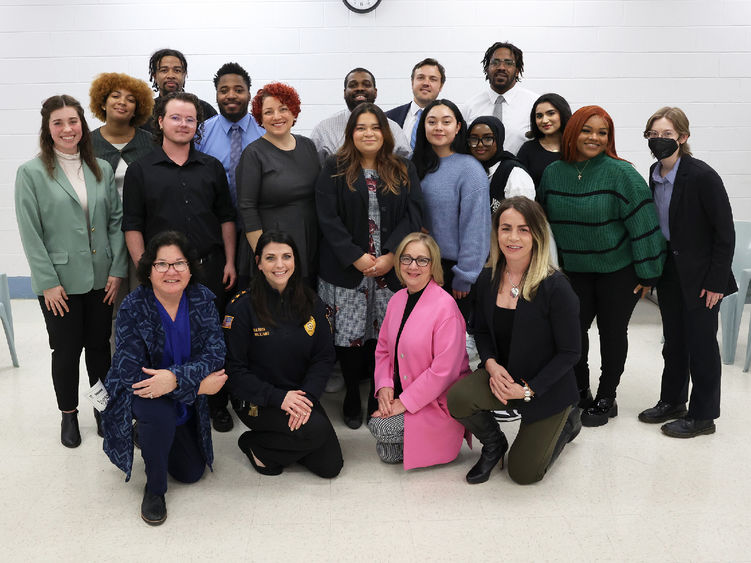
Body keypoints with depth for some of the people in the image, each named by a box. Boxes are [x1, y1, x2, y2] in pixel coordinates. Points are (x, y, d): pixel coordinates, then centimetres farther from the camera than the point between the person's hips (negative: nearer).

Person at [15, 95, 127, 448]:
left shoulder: (102, 170, 5)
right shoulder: (32, 173, -5)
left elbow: (116, 220, 4)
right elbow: (30, 233, -7)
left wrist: (118, 270, -3)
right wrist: (48, 282, -11)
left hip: (100, 279, 3)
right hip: (59, 283, -3)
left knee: (100, 345, 13)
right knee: (67, 349, 10)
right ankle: (69, 414, 29)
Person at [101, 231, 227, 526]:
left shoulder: (202, 299, -13)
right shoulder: (133, 307, -22)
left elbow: (215, 353, -21)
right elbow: (131, 374, -27)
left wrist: (176, 377, -40)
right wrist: (199, 385, -30)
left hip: (186, 401, 4)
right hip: (141, 393, -3)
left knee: (192, 472, 5)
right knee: (160, 414, -37)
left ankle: (152, 433, 36)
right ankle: (154, 489, -8)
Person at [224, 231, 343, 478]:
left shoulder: (310, 303, 1)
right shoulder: (242, 306, -11)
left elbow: (325, 357, 0)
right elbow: (235, 369, -12)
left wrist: (308, 396, -17)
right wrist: (278, 397, -22)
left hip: (301, 395, 5)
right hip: (256, 401, -4)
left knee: (330, 466, -4)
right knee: (316, 430, -27)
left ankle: (280, 441, 20)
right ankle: (255, 446, -1)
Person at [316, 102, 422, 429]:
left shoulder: (404, 172, 10)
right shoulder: (334, 170, 4)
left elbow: (413, 215, 1)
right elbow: (328, 218, -5)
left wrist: (391, 256, -12)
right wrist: (356, 257, -13)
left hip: (392, 268, 1)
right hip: (347, 268, -1)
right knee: (349, 332, 2)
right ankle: (352, 397, 20)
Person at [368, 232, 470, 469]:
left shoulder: (446, 306, -19)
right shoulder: (397, 300, 4)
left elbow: (444, 370, -21)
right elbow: (383, 349, 12)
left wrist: (405, 402, -19)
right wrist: (384, 385, -5)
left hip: (436, 402, -6)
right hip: (399, 397, 6)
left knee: (381, 426, -20)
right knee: (386, 453, -8)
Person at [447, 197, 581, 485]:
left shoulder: (556, 287, -22)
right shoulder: (488, 279, -6)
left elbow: (570, 352, -16)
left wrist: (528, 389, -21)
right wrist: (491, 364, -14)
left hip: (546, 389, -4)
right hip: (502, 376, 4)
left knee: (523, 473, 2)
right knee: (458, 398, -27)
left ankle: (567, 421, 31)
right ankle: (494, 444, 7)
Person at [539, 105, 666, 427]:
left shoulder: (620, 173, -16)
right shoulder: (553, 173, -1)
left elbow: (643, 222, -15)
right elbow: (547, 220, 11)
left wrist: (647, 272, -14)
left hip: (618, 270, -3)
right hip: (574, 270, 4)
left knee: (612, 332, 9)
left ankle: (606, 398, 26)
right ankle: (580, 392, 27)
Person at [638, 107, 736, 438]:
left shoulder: (703, 176, -18)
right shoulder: (655, 173, 2)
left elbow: (725, 232, -15)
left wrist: (716, 281, -16)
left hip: (699, 275, -6)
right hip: (669, 271, 6)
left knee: (701, 343, 4)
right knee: (673, 340, 17)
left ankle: (702, 416, 18)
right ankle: (672, 402, 32)